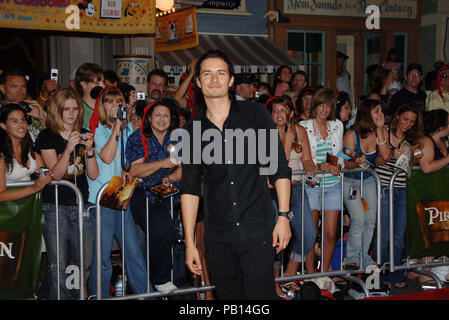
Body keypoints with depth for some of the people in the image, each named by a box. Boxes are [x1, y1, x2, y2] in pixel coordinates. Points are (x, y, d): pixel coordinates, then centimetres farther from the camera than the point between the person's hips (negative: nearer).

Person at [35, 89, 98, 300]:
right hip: (54, 206, -3)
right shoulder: (47, 137, 0)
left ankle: (80, 295, 20)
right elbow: (56, 174, -10)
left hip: (80, 205, 3)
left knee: (85, 262, 5)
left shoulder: (84, 135, 11)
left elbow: (93, 174, 4)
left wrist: (89, 150, -12)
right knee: (58, 264, -1)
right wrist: (68, 150, -23)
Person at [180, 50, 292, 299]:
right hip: (218, 237, 3)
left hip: (257, 231, -2)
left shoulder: (255, 114, 1)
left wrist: (284, 216, -7)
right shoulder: (192, 129, 7)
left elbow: (280, 168, 2)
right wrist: (189, 242, 4)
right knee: (228, 295, 10)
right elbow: (190, 187, 7)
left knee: (261, 295, -6)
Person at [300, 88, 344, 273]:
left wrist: (338, 166, -4)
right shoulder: (304, 127, 0)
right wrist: (322, 166, -20)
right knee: (311, 234, -2)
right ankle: (310, 275, 8)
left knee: (331, 234, 1)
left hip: (333, 184, 4)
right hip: (312, 184, -3)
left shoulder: (337, 126, 14)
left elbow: (341, 155, 17)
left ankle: (324, 273, 14)